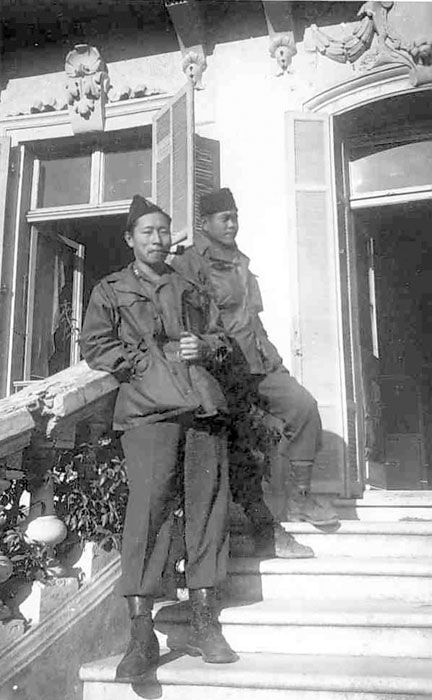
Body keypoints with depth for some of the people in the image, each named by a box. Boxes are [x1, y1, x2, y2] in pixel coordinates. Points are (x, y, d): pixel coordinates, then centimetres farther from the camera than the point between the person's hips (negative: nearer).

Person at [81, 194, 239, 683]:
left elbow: (221, 339, 24)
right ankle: (141, 638, -7)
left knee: (207, 508, 1)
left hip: (203, 407, 4)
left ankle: (204, 626, 11)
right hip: (148, 409, -4)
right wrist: (155, 358, -6)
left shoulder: (191, 290, 25)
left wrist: (204, 346, 0)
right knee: (148, 508, -13)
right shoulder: (110, 291, 14)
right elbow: (95, 347, 4)